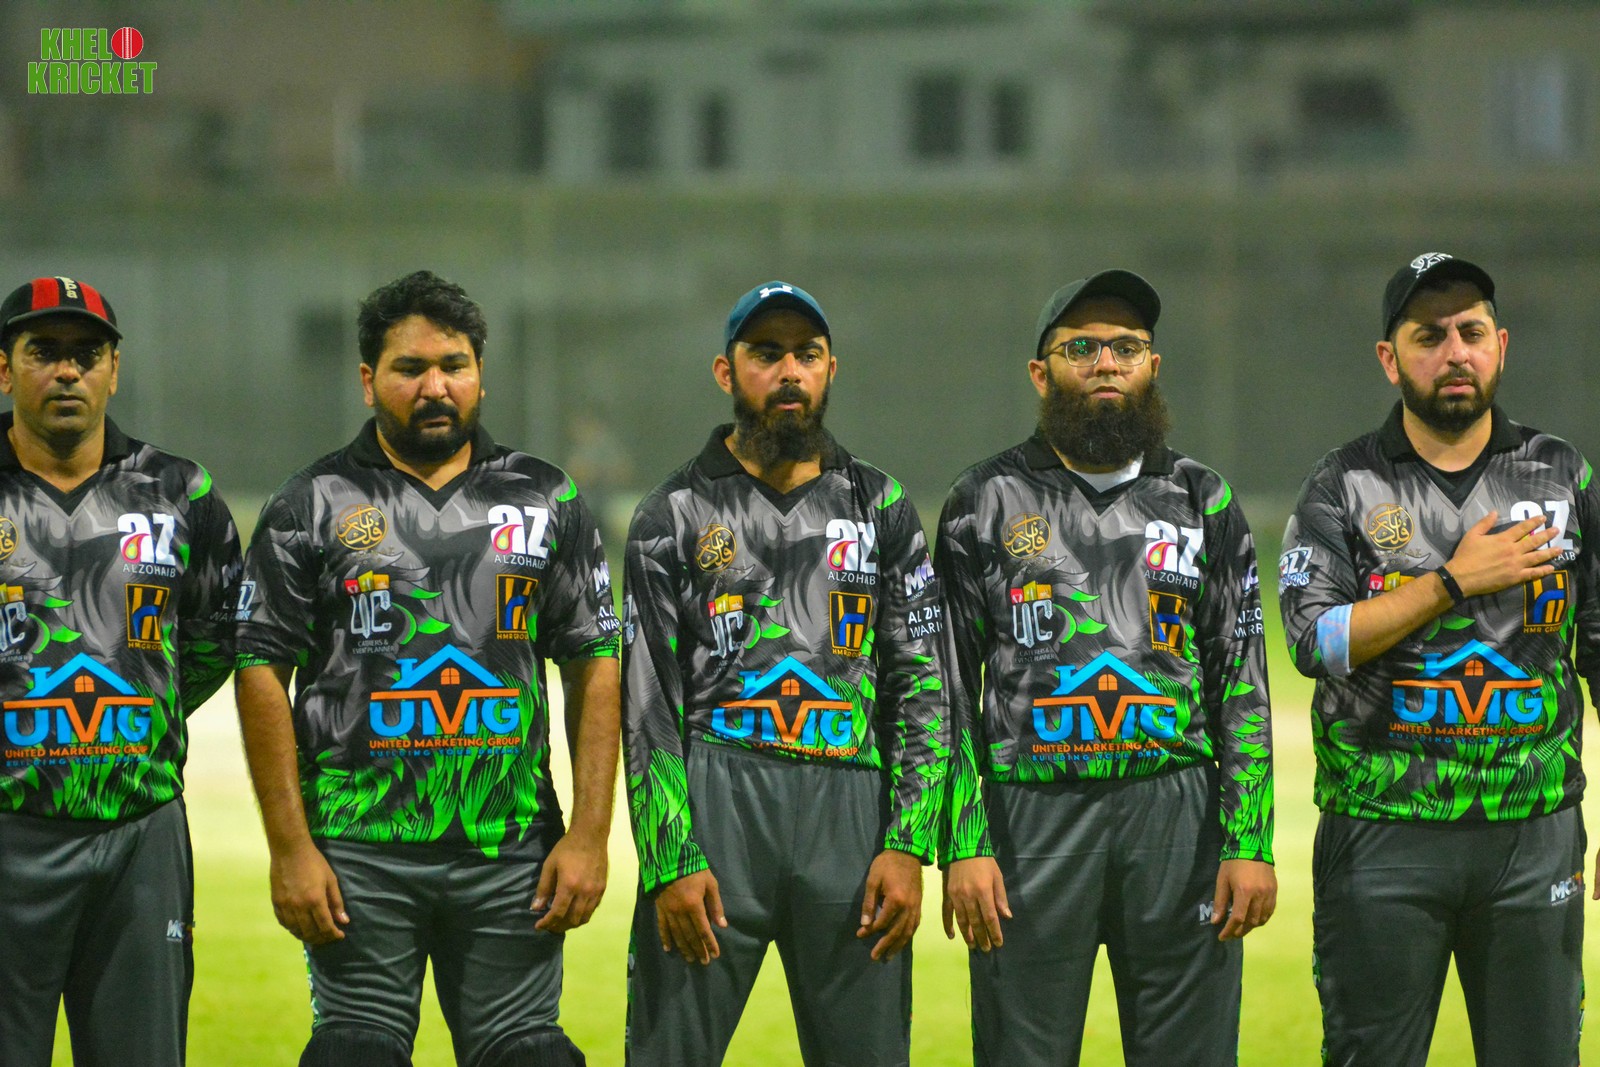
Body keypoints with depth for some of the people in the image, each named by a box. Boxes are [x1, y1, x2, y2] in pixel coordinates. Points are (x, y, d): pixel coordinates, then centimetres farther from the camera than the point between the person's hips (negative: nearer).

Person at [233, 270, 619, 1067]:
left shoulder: (547, 502, 10)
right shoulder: (313, 507, 3)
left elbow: (594, 670, 8)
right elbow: (264, 673, 0)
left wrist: (590, 834, -1)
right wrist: (290, 848, -7)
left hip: (512, 853, 2)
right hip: (359, 851, -1)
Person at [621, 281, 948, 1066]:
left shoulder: (882, 509, 13)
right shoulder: (676, 515, 7)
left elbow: (921, 686, 9)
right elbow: (648, 707, 2)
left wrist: (909, 847, -2)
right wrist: (671, 863, -8)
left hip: (849, 812, 2)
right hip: (714, 798, -2)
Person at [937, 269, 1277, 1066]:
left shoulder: (1201, 501, 11)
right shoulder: (986, 504, 6)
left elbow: (1243, 684, 8)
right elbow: (952, 688, 3)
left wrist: (1250, 843, -2)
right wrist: (964, 847, -6)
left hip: (1177, 815, 1)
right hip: (1032, 812, -1)